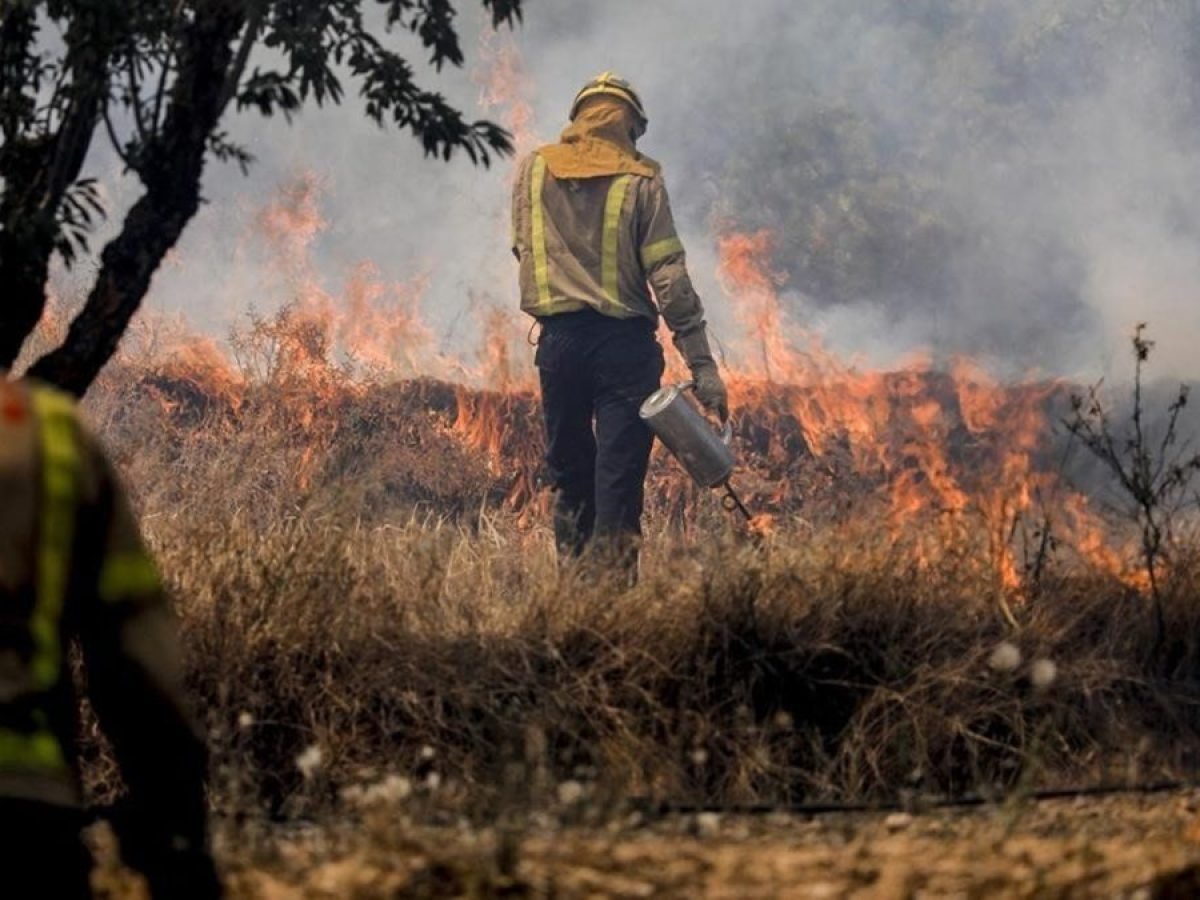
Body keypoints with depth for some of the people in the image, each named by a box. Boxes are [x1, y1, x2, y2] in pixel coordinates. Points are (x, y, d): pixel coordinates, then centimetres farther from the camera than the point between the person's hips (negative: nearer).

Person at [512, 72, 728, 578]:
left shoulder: (533, 171, 7)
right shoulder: (640, 181, -3)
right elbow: (669, 277, -8)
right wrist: (702, 366, -9)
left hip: (559, 340, 3)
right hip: (625, 341, -3)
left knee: (569, 473, 14)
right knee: (619, 478, -3)